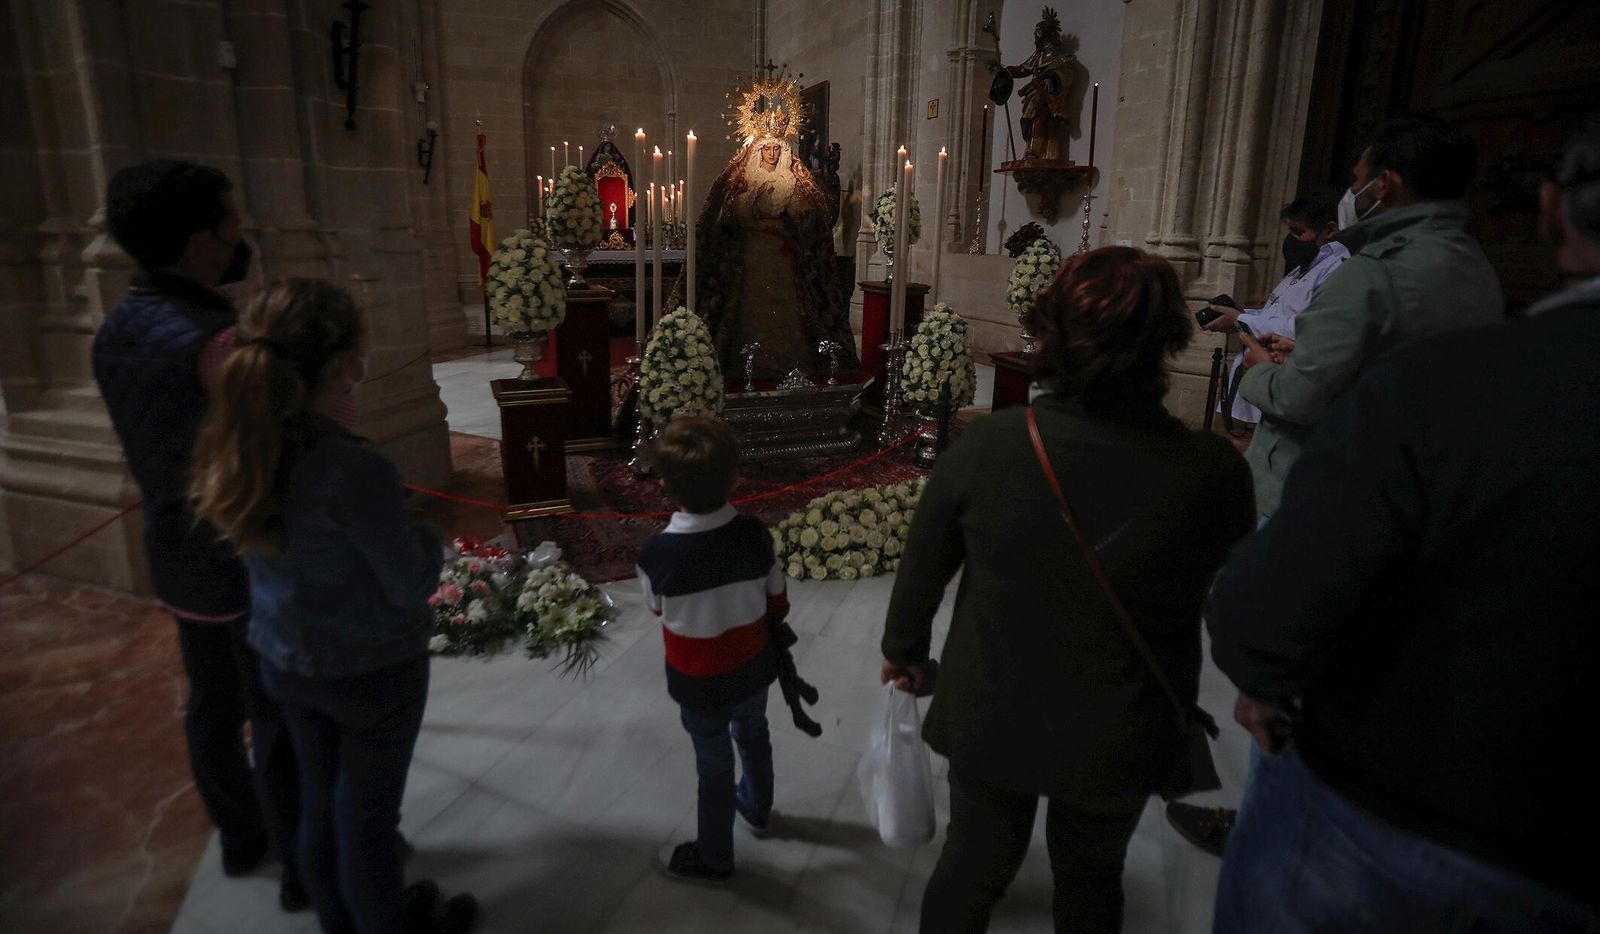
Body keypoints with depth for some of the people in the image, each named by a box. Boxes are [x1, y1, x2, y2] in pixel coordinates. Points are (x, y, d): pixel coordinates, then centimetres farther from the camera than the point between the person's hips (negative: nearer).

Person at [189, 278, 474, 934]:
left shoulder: (230, 449, -9)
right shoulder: (353, 470, -31)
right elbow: (413, 586, -20)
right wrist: (428, 538, -2)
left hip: (284, 663, 6)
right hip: (373, 671, -6)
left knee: (318, 797, 24)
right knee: (367, 812, 15)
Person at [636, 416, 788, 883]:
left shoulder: (656, 552, -29)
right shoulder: (755, 534, -21)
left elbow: (657, 607, -8)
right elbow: (778, 602, -6)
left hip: (700, 683, -3)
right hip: (754, 667, 3)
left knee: (714, 764, 18)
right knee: (753, 735, 30)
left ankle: (713, 858, 41)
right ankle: (758, 810, 57)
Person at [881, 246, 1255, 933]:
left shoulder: (985, 444, -23)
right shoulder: (1213, 472, -25)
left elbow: (922, 565, -8)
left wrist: (903, 647, 10)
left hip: (990, 718, 0)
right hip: (1120, 742, 0)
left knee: (973, 862, 25)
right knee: (1091, 877, 28)